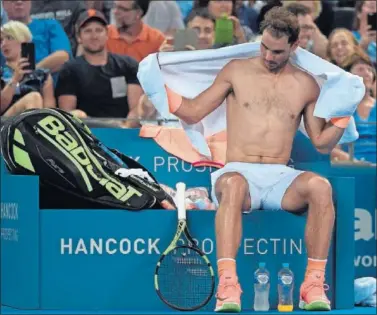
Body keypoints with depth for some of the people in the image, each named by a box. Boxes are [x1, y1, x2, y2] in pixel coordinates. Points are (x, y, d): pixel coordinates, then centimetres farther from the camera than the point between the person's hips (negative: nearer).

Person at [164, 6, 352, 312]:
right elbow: (193, 113, 11)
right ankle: (228, 286, -50)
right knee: (233, 185, -41)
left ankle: (314, 285, -31)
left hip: (280, 178, 2)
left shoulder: (306, 85, 13)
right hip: (239, 172, -2)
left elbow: (322, 143, 18)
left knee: (320, 186, -34)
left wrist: (345, 113, 3)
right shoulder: (236, 71, 10)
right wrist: (161, 88, -3)